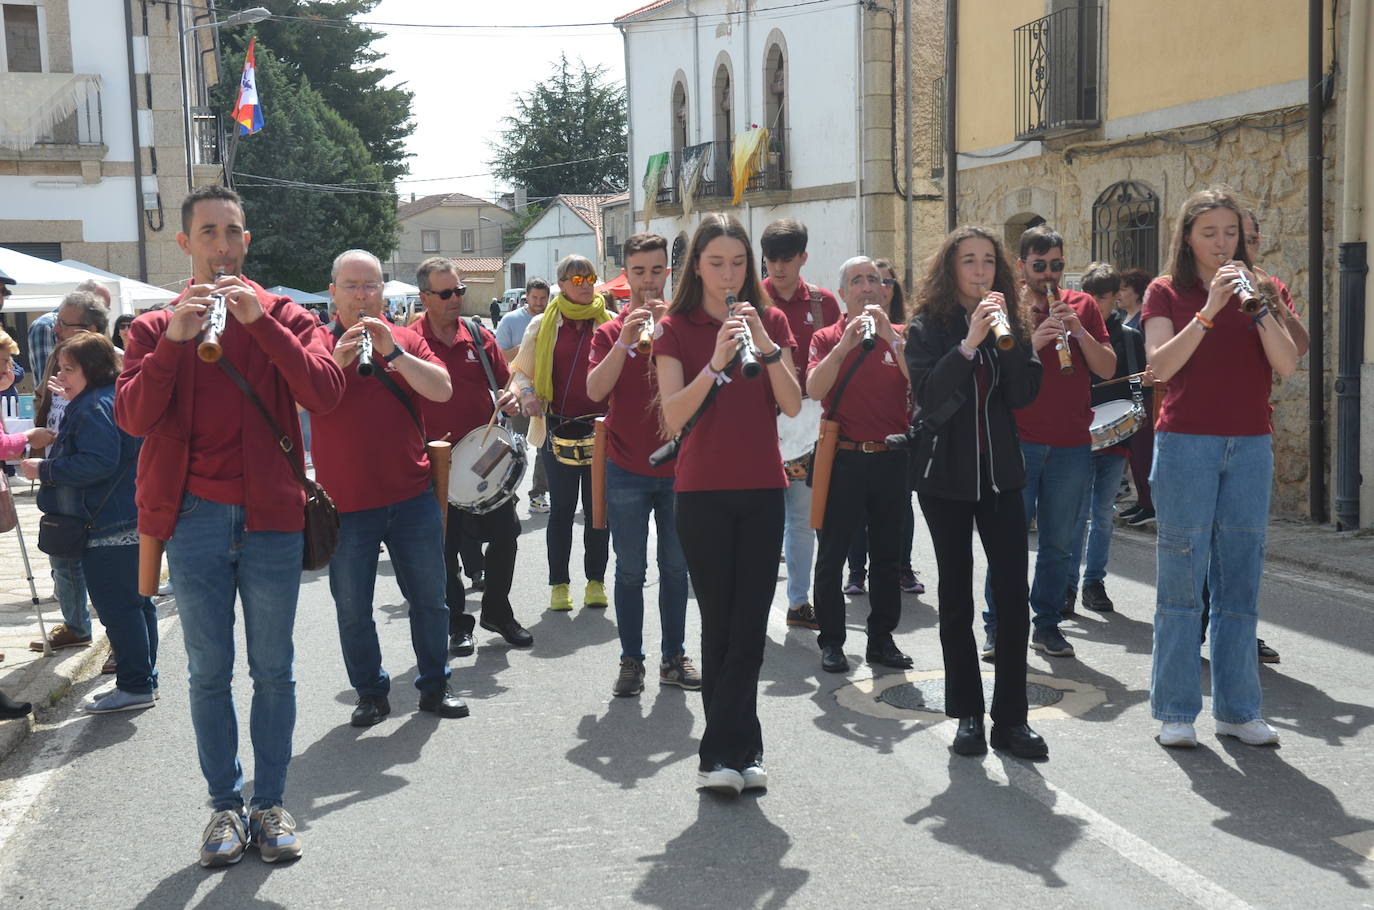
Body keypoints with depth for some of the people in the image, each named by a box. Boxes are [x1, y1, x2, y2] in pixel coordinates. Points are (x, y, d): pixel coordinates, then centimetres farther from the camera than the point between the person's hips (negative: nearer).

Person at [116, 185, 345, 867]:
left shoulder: (284, 318, 5)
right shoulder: (154, 329, 8)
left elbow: (325, 394, -13)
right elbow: (133, 418, -7)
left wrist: (259, 321, -19)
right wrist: (176, 340, -18)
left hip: (271, 516, -1)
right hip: (195, 520, 1)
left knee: (272, 669, 6)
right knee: (208, 672, 8)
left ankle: (270, 802, 18)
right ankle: (225, 803, 20)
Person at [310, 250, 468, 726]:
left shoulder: (406, 339, 6)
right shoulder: (316, 343, 2)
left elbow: (443, 390, -8)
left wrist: (391, 351, -16)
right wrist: (338, 358, -23)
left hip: (412, 496, 2)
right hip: (345, 503, -1)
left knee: (428, 598, 10)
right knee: (352, 608, 6)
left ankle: (434, 685, 24)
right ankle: (370, 692, 22)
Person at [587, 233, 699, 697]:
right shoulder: (611, 332, 2)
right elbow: (595, 390, -13)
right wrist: (625, 340, -22)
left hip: (677, 466, 1)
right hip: (627, 470, -1)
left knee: (676, 568, 8)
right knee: (630, 571, 4)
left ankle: (674, 657, 18)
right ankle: (631, 660, 12)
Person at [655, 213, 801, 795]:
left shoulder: (770, 321, 7)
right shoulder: (677, 328, 1)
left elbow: (793, 405, -3)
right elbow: (672, 416, -11)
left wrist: (766, 347, -17)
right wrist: (715, 362, -24)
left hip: (762, 490, 2)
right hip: (702, 491, -2)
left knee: (749, 627, 0)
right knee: (720, 626, 0)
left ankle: (722, 754, 7)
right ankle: (740, 750, 8)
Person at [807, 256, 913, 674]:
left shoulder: (899, 338, 9)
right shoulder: (827, 338, 4)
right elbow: (814, 390, -13)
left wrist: (890, 337, -18)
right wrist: (847, 342, -21)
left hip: (891, 458, 2)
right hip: (843, 460, -2)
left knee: (888, 555, 9)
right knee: (832, 555, 2)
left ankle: (882, 638, 19)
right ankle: (831, 641, 11)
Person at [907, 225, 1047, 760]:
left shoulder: (1011, 322, 6)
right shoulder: (927, 328, -3)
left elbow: (1024, 394, -7)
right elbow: (929, 399, -18)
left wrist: (1007, 335, -16)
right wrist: (969, 344, -25)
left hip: (1000, 471, 2)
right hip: (946, 474, -2)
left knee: (1013, 592, -4)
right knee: (956, 595, 5)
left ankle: (1011, 718, 4)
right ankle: (967, 715, 14)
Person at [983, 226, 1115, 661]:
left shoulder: (1082, 306, 9)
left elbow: (1108, 368, 3)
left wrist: (1079, 330, -12)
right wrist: (1032, 342, -18)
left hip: (1071, 444, 2)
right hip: (1018, 441, -2)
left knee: (1058, 542, 8)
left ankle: (1047, 624, 19)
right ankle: (998, 627, 8)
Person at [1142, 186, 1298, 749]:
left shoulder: (1260, 289, 12)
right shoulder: (1167, 292, 4)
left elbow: (1287, 365, -1)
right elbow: (1161, 365, -11)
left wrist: (1259, 306, -13)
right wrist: (1209, 310, -18)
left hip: (1250, 448, 3)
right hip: (1186, 444, -3)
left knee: (1240, 582, 6)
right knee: (1182, 580, -2)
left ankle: (1237, 708, 13)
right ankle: (1175, 711, 5)